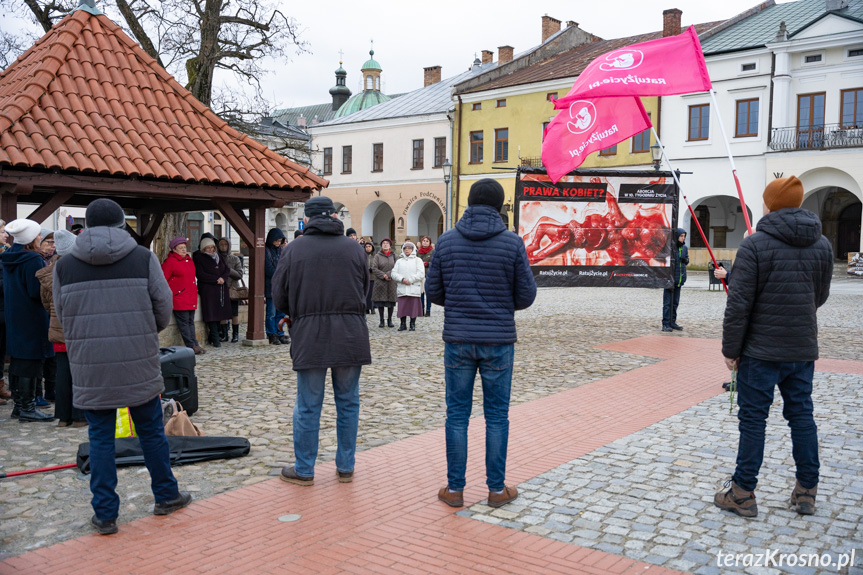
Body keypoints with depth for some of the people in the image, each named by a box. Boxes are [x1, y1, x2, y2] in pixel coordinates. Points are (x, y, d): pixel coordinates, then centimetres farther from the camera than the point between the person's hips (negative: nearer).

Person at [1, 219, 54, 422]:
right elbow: (37, 292, -21)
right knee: (31, 361, -3)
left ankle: (19, 404, 23)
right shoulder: (33, 260, -18)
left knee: (17, 361, 15)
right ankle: (27, 408, 2)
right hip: (32, 319, -9)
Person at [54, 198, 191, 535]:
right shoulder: (143, 258, -3)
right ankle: (166, 496, 27)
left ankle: (105, 514, 14)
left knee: (101, 438, 9)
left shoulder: (64, 265, 2)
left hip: (90, 368, 1)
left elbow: (62, 317, 8)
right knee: (151, 431, 14)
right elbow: (164, 305, 0)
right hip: (139, 366, -1)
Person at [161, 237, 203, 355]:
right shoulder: (170, 261, -8)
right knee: (184, 322, -5)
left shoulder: (189, 260, 16)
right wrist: (170, 292, -10)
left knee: (191, 322, 10)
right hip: (179, 298, -8)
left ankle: (195, 344, 11)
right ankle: (191, 346, -5)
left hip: (191, 298, 8)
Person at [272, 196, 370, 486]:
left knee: (308, 406, 7)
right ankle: (346, 467, 20)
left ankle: (304, 470, 17)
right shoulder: (354, 247, 4)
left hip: (310, 336, -1)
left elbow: (279, 296, 2)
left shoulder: (294, 250, -1)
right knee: (348, 402, 12)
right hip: (351, 335, 2)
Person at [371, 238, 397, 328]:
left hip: (391, 281, 1)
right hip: (380, 281, -1)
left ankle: (390, 320, 14)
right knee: (380, 301, 0)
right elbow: (374, 268, -5)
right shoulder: (377, 256, 2)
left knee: (391, 300, 3)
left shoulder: (393, 256, 8)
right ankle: (381, 320, 9)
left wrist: (389, 274, -13)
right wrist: (383, 275, -13)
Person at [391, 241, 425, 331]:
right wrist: (402, 279, -11)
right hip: (402, 289, 2)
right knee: (402, 306, 0)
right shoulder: (399, 261, 18)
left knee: (414, 306, -2)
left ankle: (413, 324, 8)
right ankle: (403, 324, 11)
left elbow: (421, 274, -3)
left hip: (414, 288, -2)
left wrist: (410, 280, -11)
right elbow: (393, 273, 6)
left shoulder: (418, 260, 10)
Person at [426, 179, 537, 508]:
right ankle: (497, 489, 18)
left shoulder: (446, 241, -2)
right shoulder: (512, 243, -6)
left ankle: (455, 488, 16)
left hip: (458, 340, 1)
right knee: (497, 416, 9)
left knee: (457, 414, 10)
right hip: (498, 341, -1)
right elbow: (526, 295, -3)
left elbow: (433, 292, 3)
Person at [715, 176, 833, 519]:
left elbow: (739, 302, -15)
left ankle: (743, 494, 9)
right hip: (804, 349, 5)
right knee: (802, 416, 14)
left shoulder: (755, 245, -13)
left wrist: (730, 348, -7)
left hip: (761, 351, -5)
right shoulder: (822, 245, 5)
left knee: (753, 419, 2)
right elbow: (820, 296, 16)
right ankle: (807, 492, 22)